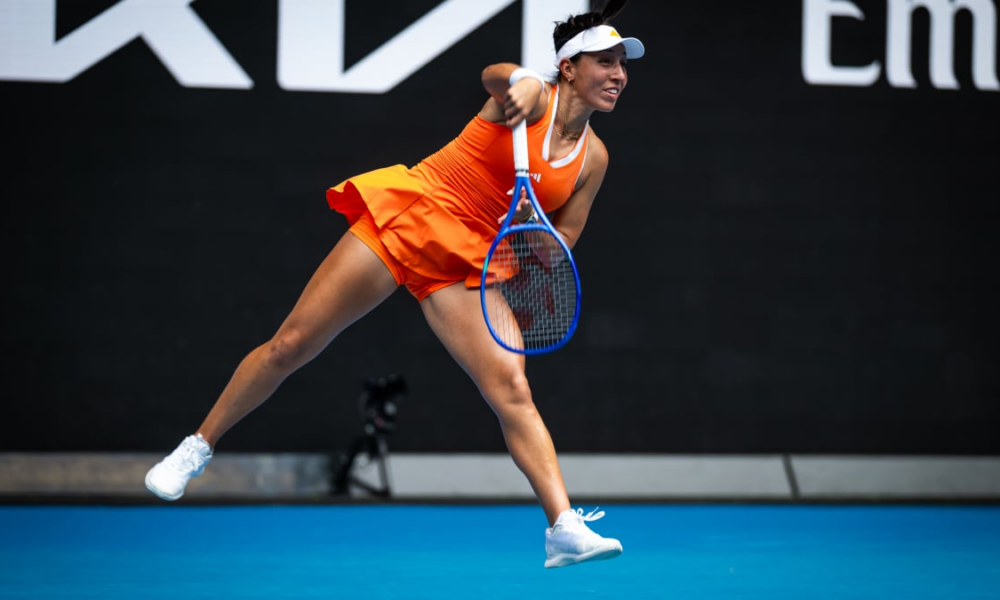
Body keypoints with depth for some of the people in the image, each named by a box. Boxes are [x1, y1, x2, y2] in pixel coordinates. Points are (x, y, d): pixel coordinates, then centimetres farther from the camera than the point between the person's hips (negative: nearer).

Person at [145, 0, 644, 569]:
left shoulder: (594, 158, 5)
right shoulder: (535, 98, -7)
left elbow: (563, 242, 14)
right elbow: (495, 72, -31)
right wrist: (524, 81, -54)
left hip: (467, 264, 3)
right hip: (407, 216, -3)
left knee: (512, 388, -16)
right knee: (290, 346, -1)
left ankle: (565, 528, -22)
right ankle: (198, 448, 17)